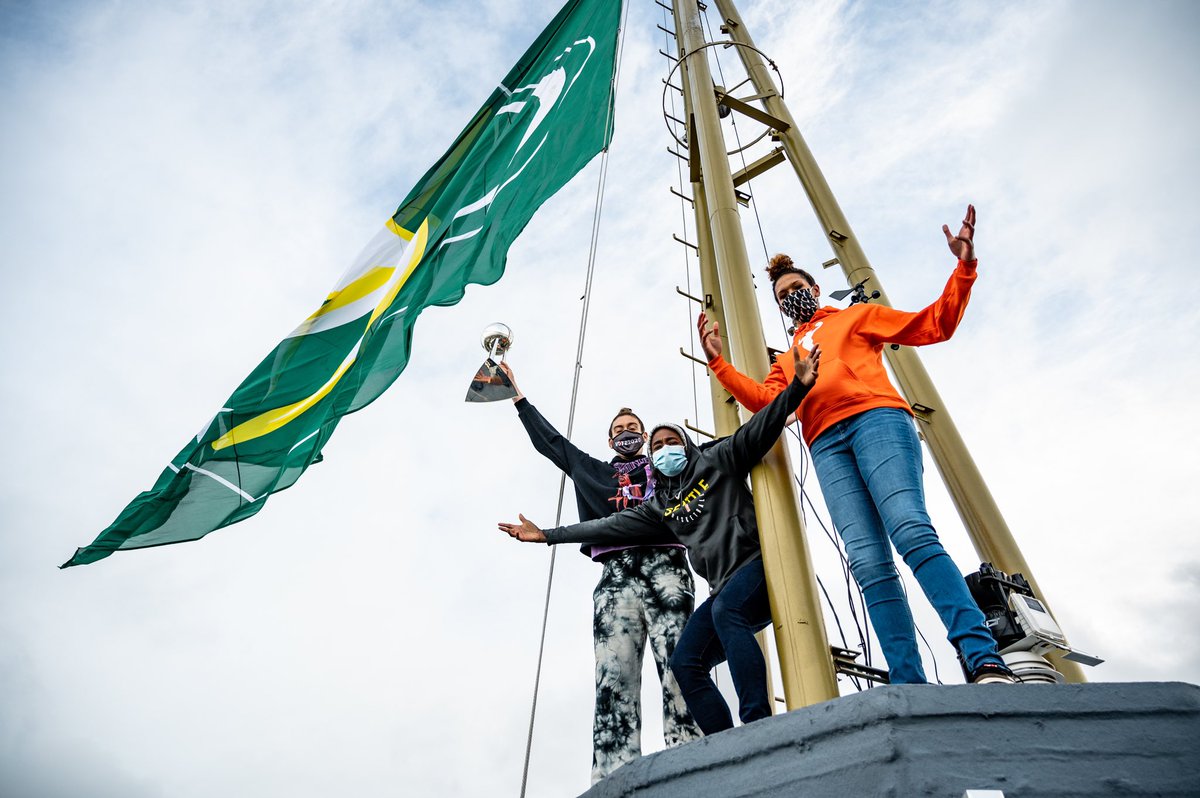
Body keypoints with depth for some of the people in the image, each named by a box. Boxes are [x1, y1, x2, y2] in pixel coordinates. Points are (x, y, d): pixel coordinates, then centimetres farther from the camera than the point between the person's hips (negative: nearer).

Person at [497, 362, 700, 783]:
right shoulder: (591, 471, 30)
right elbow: (548, 440, 37)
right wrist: (517, 394, 43)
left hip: (665, 568, -1)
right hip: (616, 576, 1)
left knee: (681, 674, -14)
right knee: (613, 682, -10)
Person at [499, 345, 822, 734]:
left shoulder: (717, 461, 6)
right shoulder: (660, 505, 18)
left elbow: (759, 429, -7)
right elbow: (612, 525, 16)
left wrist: (797, 387, -22)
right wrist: (548, 535, 14)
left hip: (757, 562, -6)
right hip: (724, 588, 6)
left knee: (725, 610, -34)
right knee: (685, 662, -10)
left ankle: (759, 724, -38)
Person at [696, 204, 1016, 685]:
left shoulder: (856, 316, 27)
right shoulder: (787, 358, 34)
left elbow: (935, 325, 19)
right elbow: (765, 399, 14)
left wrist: (963, 268, 8)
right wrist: (718, 364, 6)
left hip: (875, 418, -3)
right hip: (826, 446, 3)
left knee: (911, 532, -25)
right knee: (868, 564, -13)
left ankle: (985, 662, -27)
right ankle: (909, 687, -19)